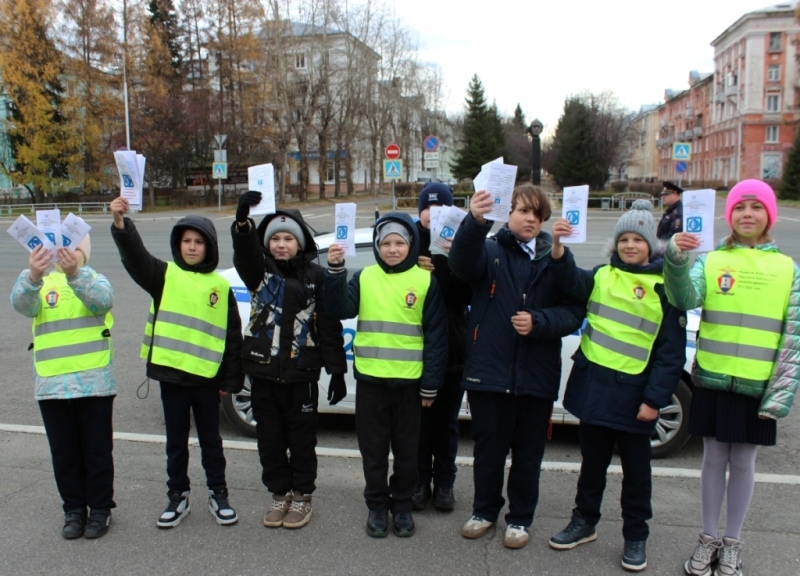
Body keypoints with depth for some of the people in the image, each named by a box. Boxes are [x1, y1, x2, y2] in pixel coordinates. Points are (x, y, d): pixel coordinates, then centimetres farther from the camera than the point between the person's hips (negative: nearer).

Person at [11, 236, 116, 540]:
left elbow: (102, 301, -22)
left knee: (97, 449, 7)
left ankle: (101, 508, 21)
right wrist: (32, 276, -38)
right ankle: (73, 509, 27)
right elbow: (21, 303, -16)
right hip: (51, 384, 2)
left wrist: (75, 273, -39)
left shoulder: (96, 280, 2)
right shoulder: (40, 285, 6)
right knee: (64, 452, 12)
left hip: (94, 382, -2)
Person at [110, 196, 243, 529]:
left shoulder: (220, 286, 2)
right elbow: (135, 256, -18)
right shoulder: (164, 275, 1)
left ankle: (218, 494, 27)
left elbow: (232, 336, 3)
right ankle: (178, 496, 27)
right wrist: (121, 225, -37)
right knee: (176, 441, 12)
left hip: (207, 377, 0)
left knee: (210, 440, 13)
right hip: (171, 374, 0)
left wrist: (231, 380, 0)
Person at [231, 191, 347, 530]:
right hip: (263, 372, 2)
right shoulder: (259, 270, 2)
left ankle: (302, 495, 27)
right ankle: (279, 493, 30)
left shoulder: (316, 276, -3)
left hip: (301, 374, -2)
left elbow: (329, 326, -3)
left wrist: (337, 370, -7)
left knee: (302, 438, 10)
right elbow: (244, 253, -22)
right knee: (269, 438, 13)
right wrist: (242, 219, -42)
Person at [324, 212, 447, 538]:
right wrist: (335, 271, -20)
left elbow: (436, 336, -2)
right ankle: (377, 505, 27)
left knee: (406, 450, 12)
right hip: (370, 379, 2)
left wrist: (430, 385, -4)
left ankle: (402, 505, 29)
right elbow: (341, 309, -9)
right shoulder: (364, 277, 4)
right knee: (373, 449, 11)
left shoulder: (426, 281, -2)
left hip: (409, 381, -1)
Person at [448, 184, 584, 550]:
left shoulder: (555, 259, 4)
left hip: (536, 375, 1)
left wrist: (538, 322, -18)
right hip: (489, 370, -1)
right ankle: (485, 510, 36)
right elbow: (462, 264, -24)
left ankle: (520, 518, 34)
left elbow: (573, 312, 0)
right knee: (488, 448, 14)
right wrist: (475, 222, -42)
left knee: (528, 453, 14)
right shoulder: (490, 250, -1)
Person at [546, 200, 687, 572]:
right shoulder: (602, 275, 4)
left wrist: (655, 399, -10)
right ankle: (584, 521, 34)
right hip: (593, 385, 3)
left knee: (635, 468, 11)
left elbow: (672, 351, -6)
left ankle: (635, 536, 28)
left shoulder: (665, 286, -5)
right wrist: (558, 248, -34)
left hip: (633, 393, -3)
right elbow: (572, 282, -17)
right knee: (592, 461, 17)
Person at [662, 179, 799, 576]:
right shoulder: (711, 261, 1)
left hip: (758, 386, 0)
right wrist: (675, 260, -35)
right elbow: (685, 299, -18)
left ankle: (732, 543, 27)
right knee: (714, 459, 10)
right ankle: (708, 538, 26)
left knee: (742, 462, 10)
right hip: (713, 381, 0)